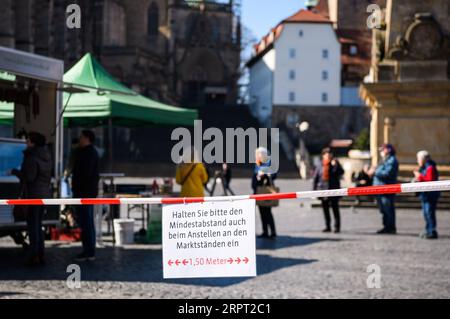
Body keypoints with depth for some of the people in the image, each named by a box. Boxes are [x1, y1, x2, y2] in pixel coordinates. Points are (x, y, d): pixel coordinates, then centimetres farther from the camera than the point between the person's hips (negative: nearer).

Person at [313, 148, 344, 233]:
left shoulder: (335, 164, 2)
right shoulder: (320, 166, 6)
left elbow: (341, 172, -14)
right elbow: (315, 178, 8)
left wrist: (336, 165, -22)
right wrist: (314, 190, 3)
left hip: (334, 191, -3)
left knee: (335, 209, -2)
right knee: (325, 209, 8)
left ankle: (337, 227, 2)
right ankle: (327, 227, 16)